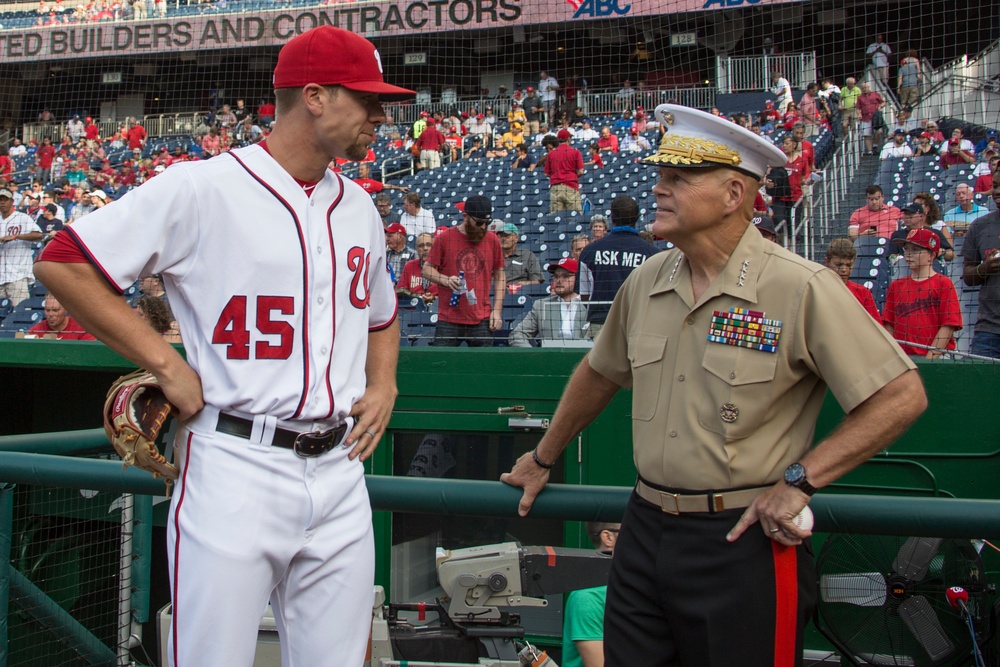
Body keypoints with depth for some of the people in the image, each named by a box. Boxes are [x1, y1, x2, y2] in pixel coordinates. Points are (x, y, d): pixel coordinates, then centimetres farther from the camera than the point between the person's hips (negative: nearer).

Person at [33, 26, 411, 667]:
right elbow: (62, 261, -6)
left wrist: (384, 384, 12)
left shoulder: (359, 207, 15)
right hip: (236, 472, -6)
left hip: (340, 472, 6)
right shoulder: (201, 188, -6)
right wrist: (166, 362, -10)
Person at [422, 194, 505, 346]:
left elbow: (499, 275, 13)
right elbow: (427, 269, 6)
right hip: (448, 320, -2)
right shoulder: (444, 238, 1)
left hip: (482, 321, 2)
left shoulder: (492, 240, 8)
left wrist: (497, 311, 5)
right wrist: (445, 280, -15)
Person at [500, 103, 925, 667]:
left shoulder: (802, 289, -13)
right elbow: (601, 374, 21)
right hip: (646, 531, 6)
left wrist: (797, 481, -15)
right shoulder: (645, 283, 5)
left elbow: (902, 397, -12)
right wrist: (543, 460, 29)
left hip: (747, 540, -5)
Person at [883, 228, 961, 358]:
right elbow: (889, 326, 11)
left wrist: (931, 357, -11)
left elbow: (948, 326, -4)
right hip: (902, 357, 3)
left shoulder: (944, 284, 3)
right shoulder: (896, 286, 14)